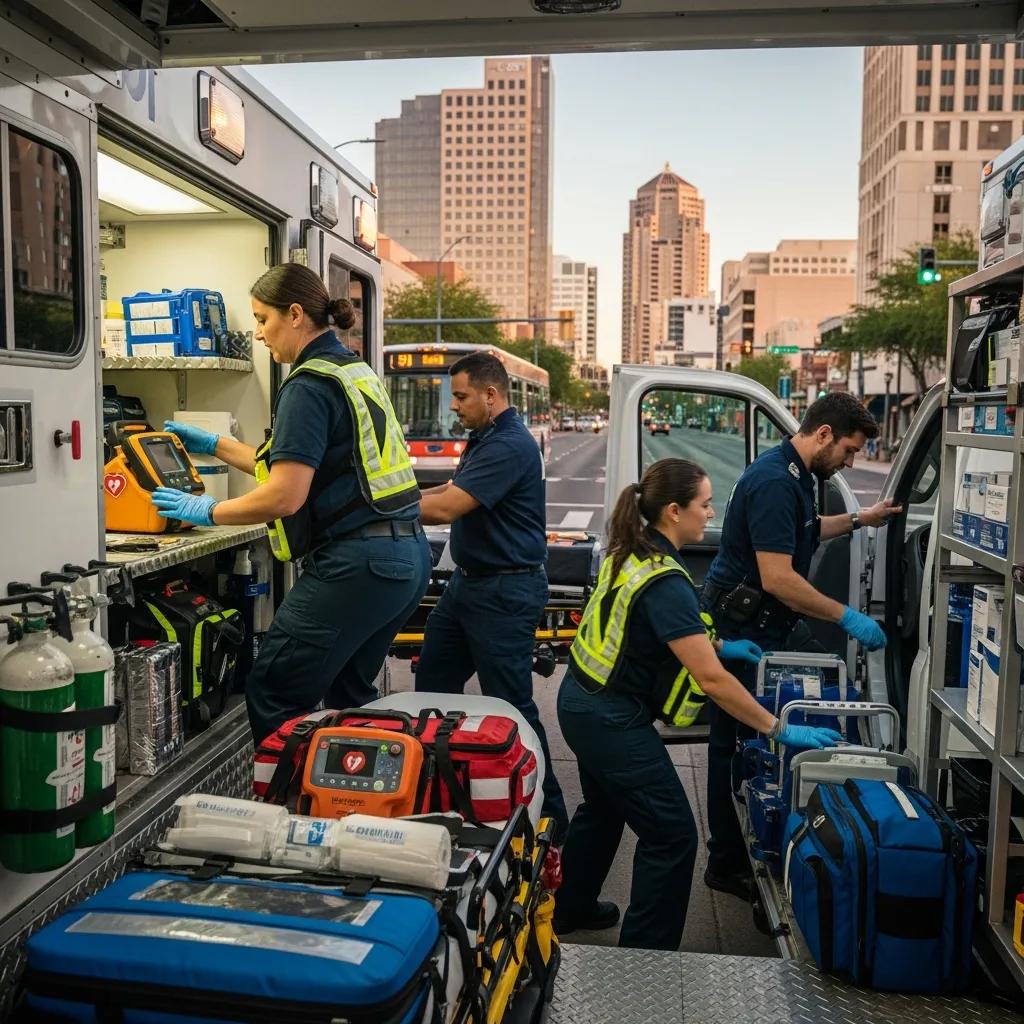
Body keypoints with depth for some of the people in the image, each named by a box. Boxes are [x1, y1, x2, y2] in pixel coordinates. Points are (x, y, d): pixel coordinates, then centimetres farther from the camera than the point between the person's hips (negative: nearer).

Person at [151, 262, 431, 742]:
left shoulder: (310, 384, -12)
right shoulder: (355, 370, 17)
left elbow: (284, 496, -18)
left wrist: (209, 511, -3)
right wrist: (214, 445, 27)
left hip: (356, 564, -10)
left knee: (272, 697, 2)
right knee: (348, 696, 20)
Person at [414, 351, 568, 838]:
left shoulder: (511, 445, -21)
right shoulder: (484, 438, 13)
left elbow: (446, 508, -26)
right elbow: (449, 490, 18)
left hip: (506, 591, -11)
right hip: (470, 580, 11)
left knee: (511, 706, -4)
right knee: (432, 681, 17)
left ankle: (549, 815, 11)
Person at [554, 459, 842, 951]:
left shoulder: (629, 553, 1)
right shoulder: (665, 582, -26)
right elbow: (711, 680, -26)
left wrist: (717, 645, 12)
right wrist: (779, 730, -19)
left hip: (581, 701, 10)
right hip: (613, 721, -10)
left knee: (603, 808, 28)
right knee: (672, 836, 2)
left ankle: (571, 910, 47)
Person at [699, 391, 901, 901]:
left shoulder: (798, 475, 9)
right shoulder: (775, 481, -23)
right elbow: (777, 577, -28)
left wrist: (856, 520, 23)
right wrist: (847, 616, -23)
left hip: (774, 623, 10)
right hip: (743, 627, -10)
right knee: (736, 744, 0)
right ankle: (727, 864, 13)